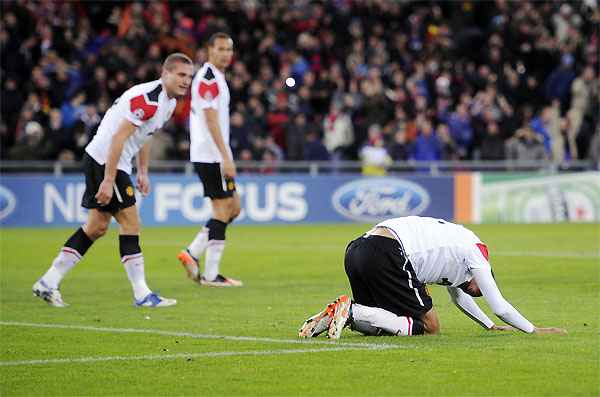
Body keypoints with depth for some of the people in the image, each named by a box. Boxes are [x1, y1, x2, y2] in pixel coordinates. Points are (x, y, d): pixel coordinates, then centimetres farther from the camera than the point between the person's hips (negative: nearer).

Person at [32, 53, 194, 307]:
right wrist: (108, 181, -26)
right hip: (105, 160, -10)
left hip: (99, 161, 10)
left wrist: (143, 172, 19)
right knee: (130, 222, -8)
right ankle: (141, 294, -4)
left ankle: (48, 283, 14)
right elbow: (118, 138, -25)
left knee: (97, 227, 12)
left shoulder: (169, 102, 10)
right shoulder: (148, 99, -22)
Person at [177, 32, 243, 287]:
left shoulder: (216, 78, 18)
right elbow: (211, 120, -20)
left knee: (233, 208, 12)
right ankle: (211, 275, -5)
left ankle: (192, 254, 9)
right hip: (211, 156, -10)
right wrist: (226, 157, -23)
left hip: (214, 157, 10)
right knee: (223, 210, -7)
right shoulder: (208, 79, -13)